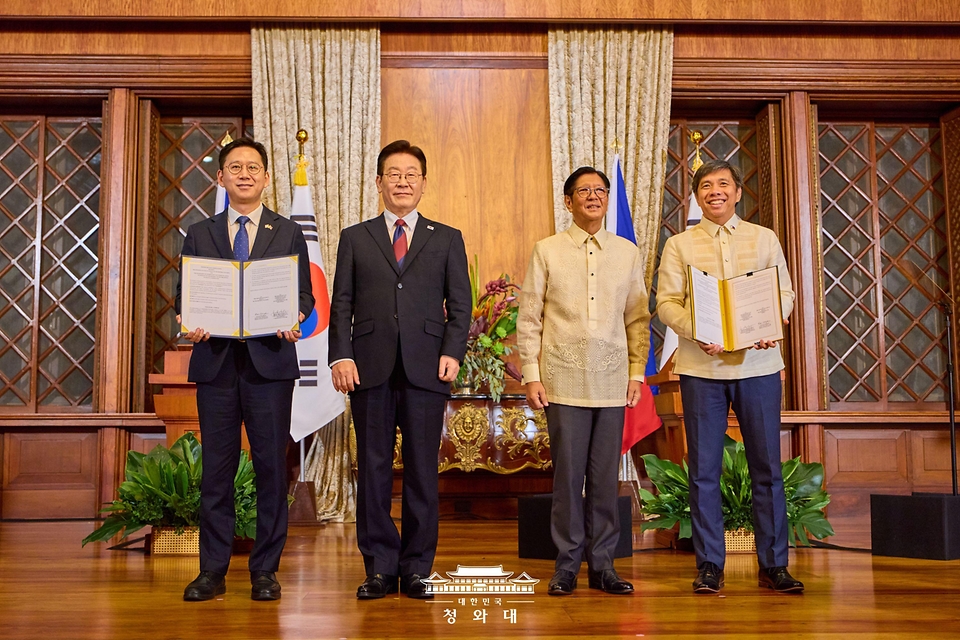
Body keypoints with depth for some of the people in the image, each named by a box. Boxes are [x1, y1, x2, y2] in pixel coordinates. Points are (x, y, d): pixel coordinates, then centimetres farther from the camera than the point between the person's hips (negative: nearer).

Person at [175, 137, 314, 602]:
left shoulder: (289, 233, 11)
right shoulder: (199, 235, 14)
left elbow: (304, 294, 8)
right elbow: (185, 295, 12)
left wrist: (294, 318, -14)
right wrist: (189, 323, -9)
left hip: (270, 360, -1)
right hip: (215, 361, 1)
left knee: (271, 466, 1)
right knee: (216, 467, 4)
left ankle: (265, 571, 10)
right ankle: (212, 571, 12)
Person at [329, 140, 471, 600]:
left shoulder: (447, 239, 14)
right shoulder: (355, 238, 14)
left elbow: (460, 303, 8)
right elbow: (341, 304, 8)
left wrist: (452, 352, -7)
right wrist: (341, 355, -5)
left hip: (425, 370, 0)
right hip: (370, 370, 1)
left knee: (422, 470, 2)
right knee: (373, 469, 4)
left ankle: (416, 569, 12)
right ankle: (379, 568, 13)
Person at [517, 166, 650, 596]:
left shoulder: (628, 253, 12)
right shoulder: (547, 251, 5)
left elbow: (638, 319, 13)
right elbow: (528, 318, 4)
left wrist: (637, 373, 5)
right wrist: (531, 375, -3)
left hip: (612, 381, 2)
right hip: (563, 381, -2)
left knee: (605, 477, 4)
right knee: (567, 476, 0)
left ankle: (602, 564, 14)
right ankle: (567, 565, 11)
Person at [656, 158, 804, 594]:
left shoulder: (764, 239, 12)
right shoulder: (679, 245, 9)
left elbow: (785, 292, 8)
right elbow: (667, 301, 1)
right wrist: (696, 331, -18)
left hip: (758, 362, 1)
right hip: (700, 366, -1)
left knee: (767, 466, 3)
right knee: (703, 469, 2)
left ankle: (773, 565, 13)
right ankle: (709, 565, 12)